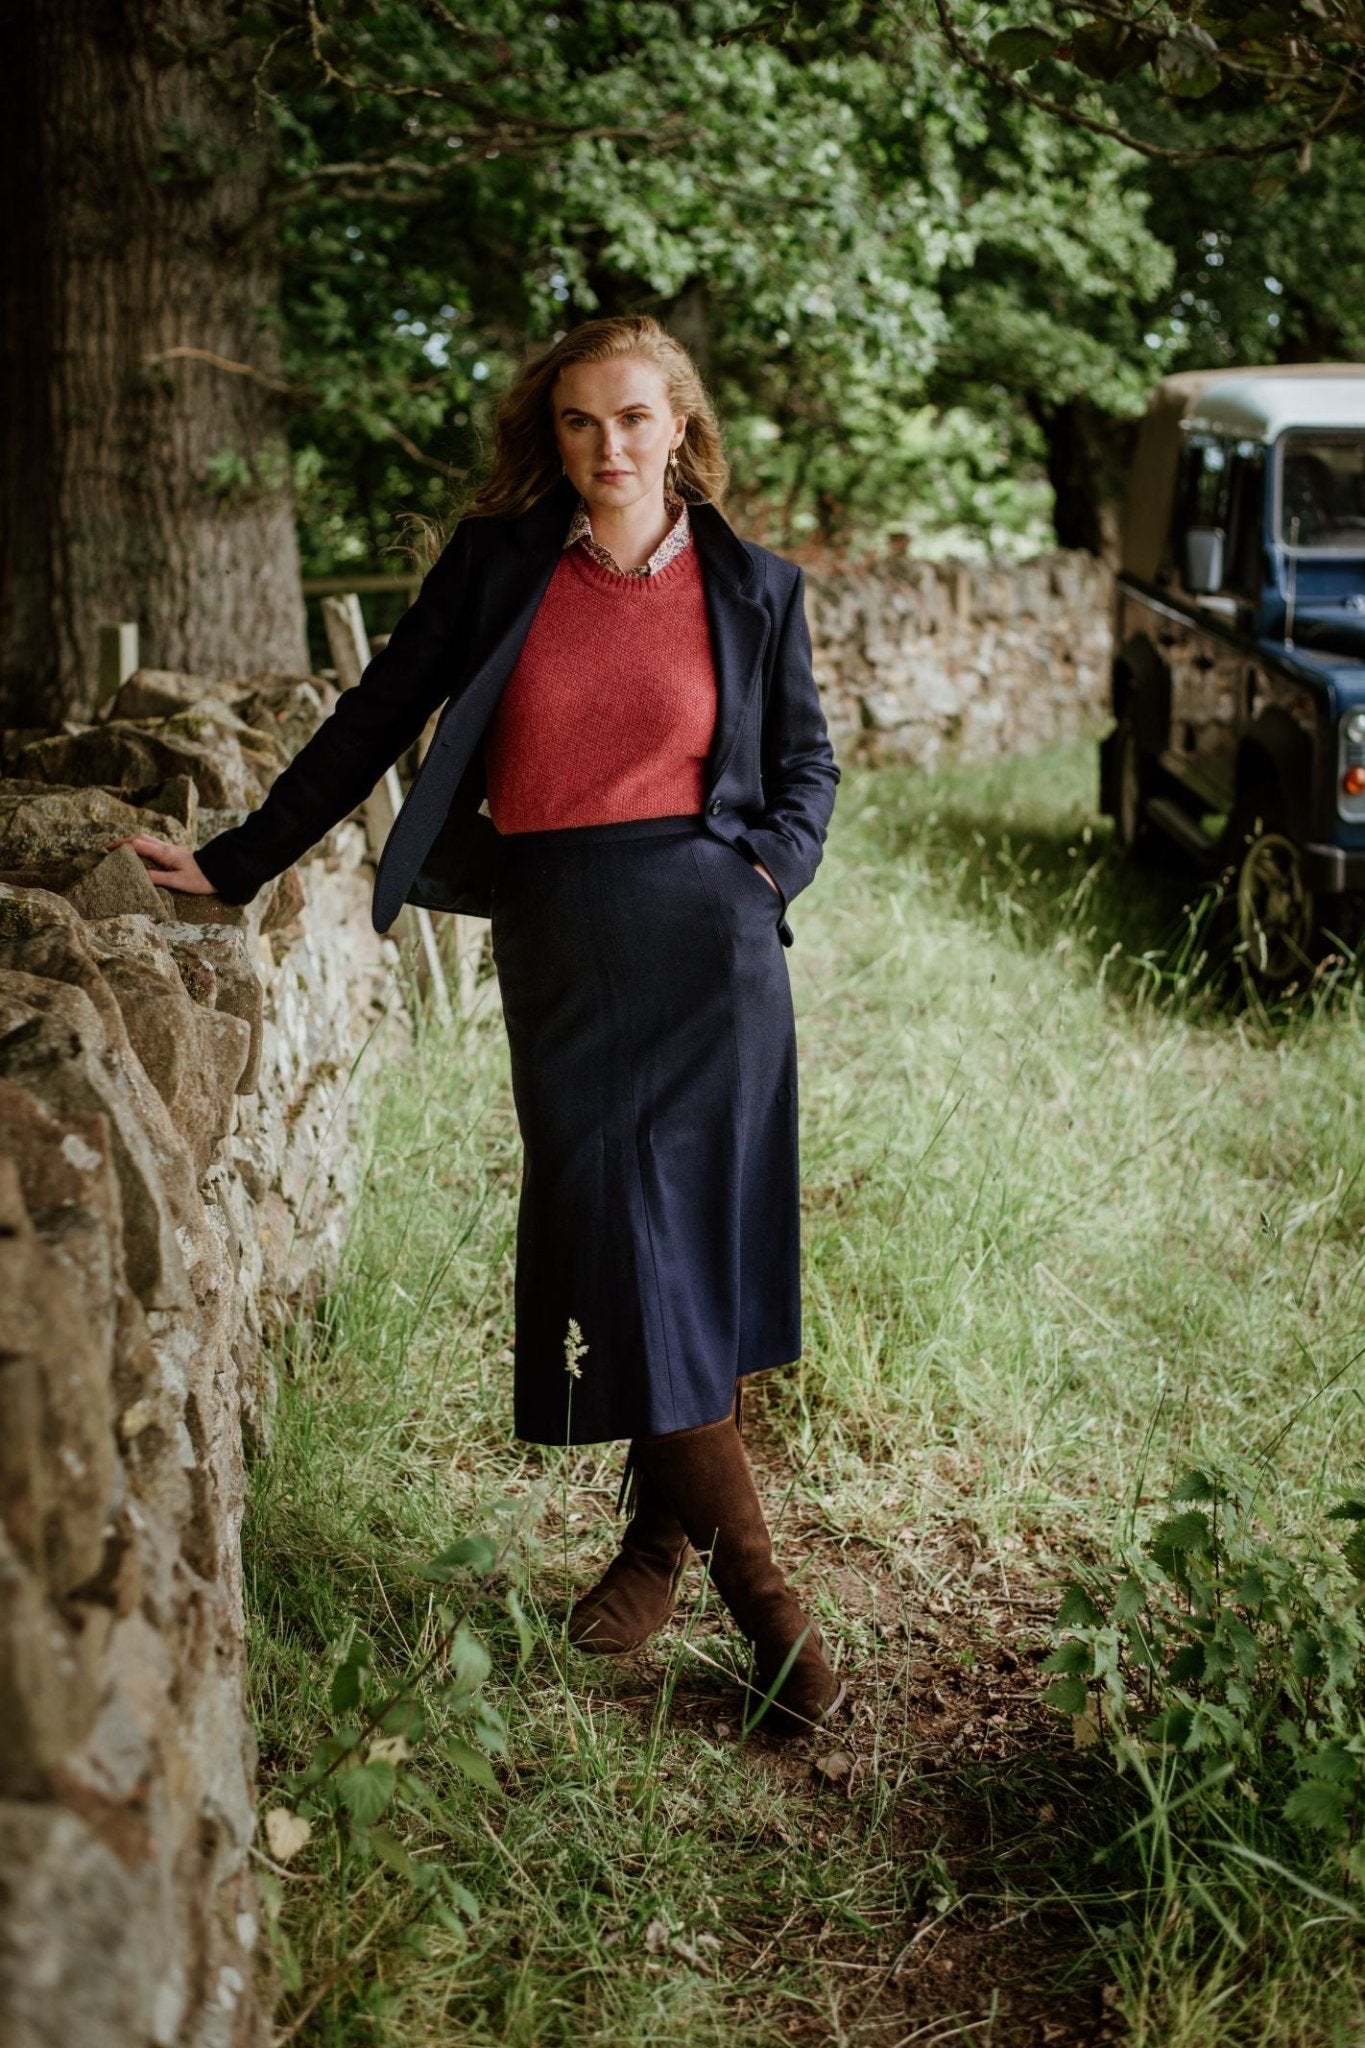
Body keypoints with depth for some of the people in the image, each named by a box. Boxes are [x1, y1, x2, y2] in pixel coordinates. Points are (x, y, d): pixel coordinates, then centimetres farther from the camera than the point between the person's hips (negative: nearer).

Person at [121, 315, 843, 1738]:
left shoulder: (750, 588, 6)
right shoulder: (498, 560, 5)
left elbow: (807, 754, 17)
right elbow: (381, 716, 9)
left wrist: (771, 867, -1)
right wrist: (238, 863, 9)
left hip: (707, 936, 0)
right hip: (555, 935, 0)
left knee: (700, 1234, 0)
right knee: (610, 1243, -5)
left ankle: (661, 1537, 17)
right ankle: (757, 1589, 4)